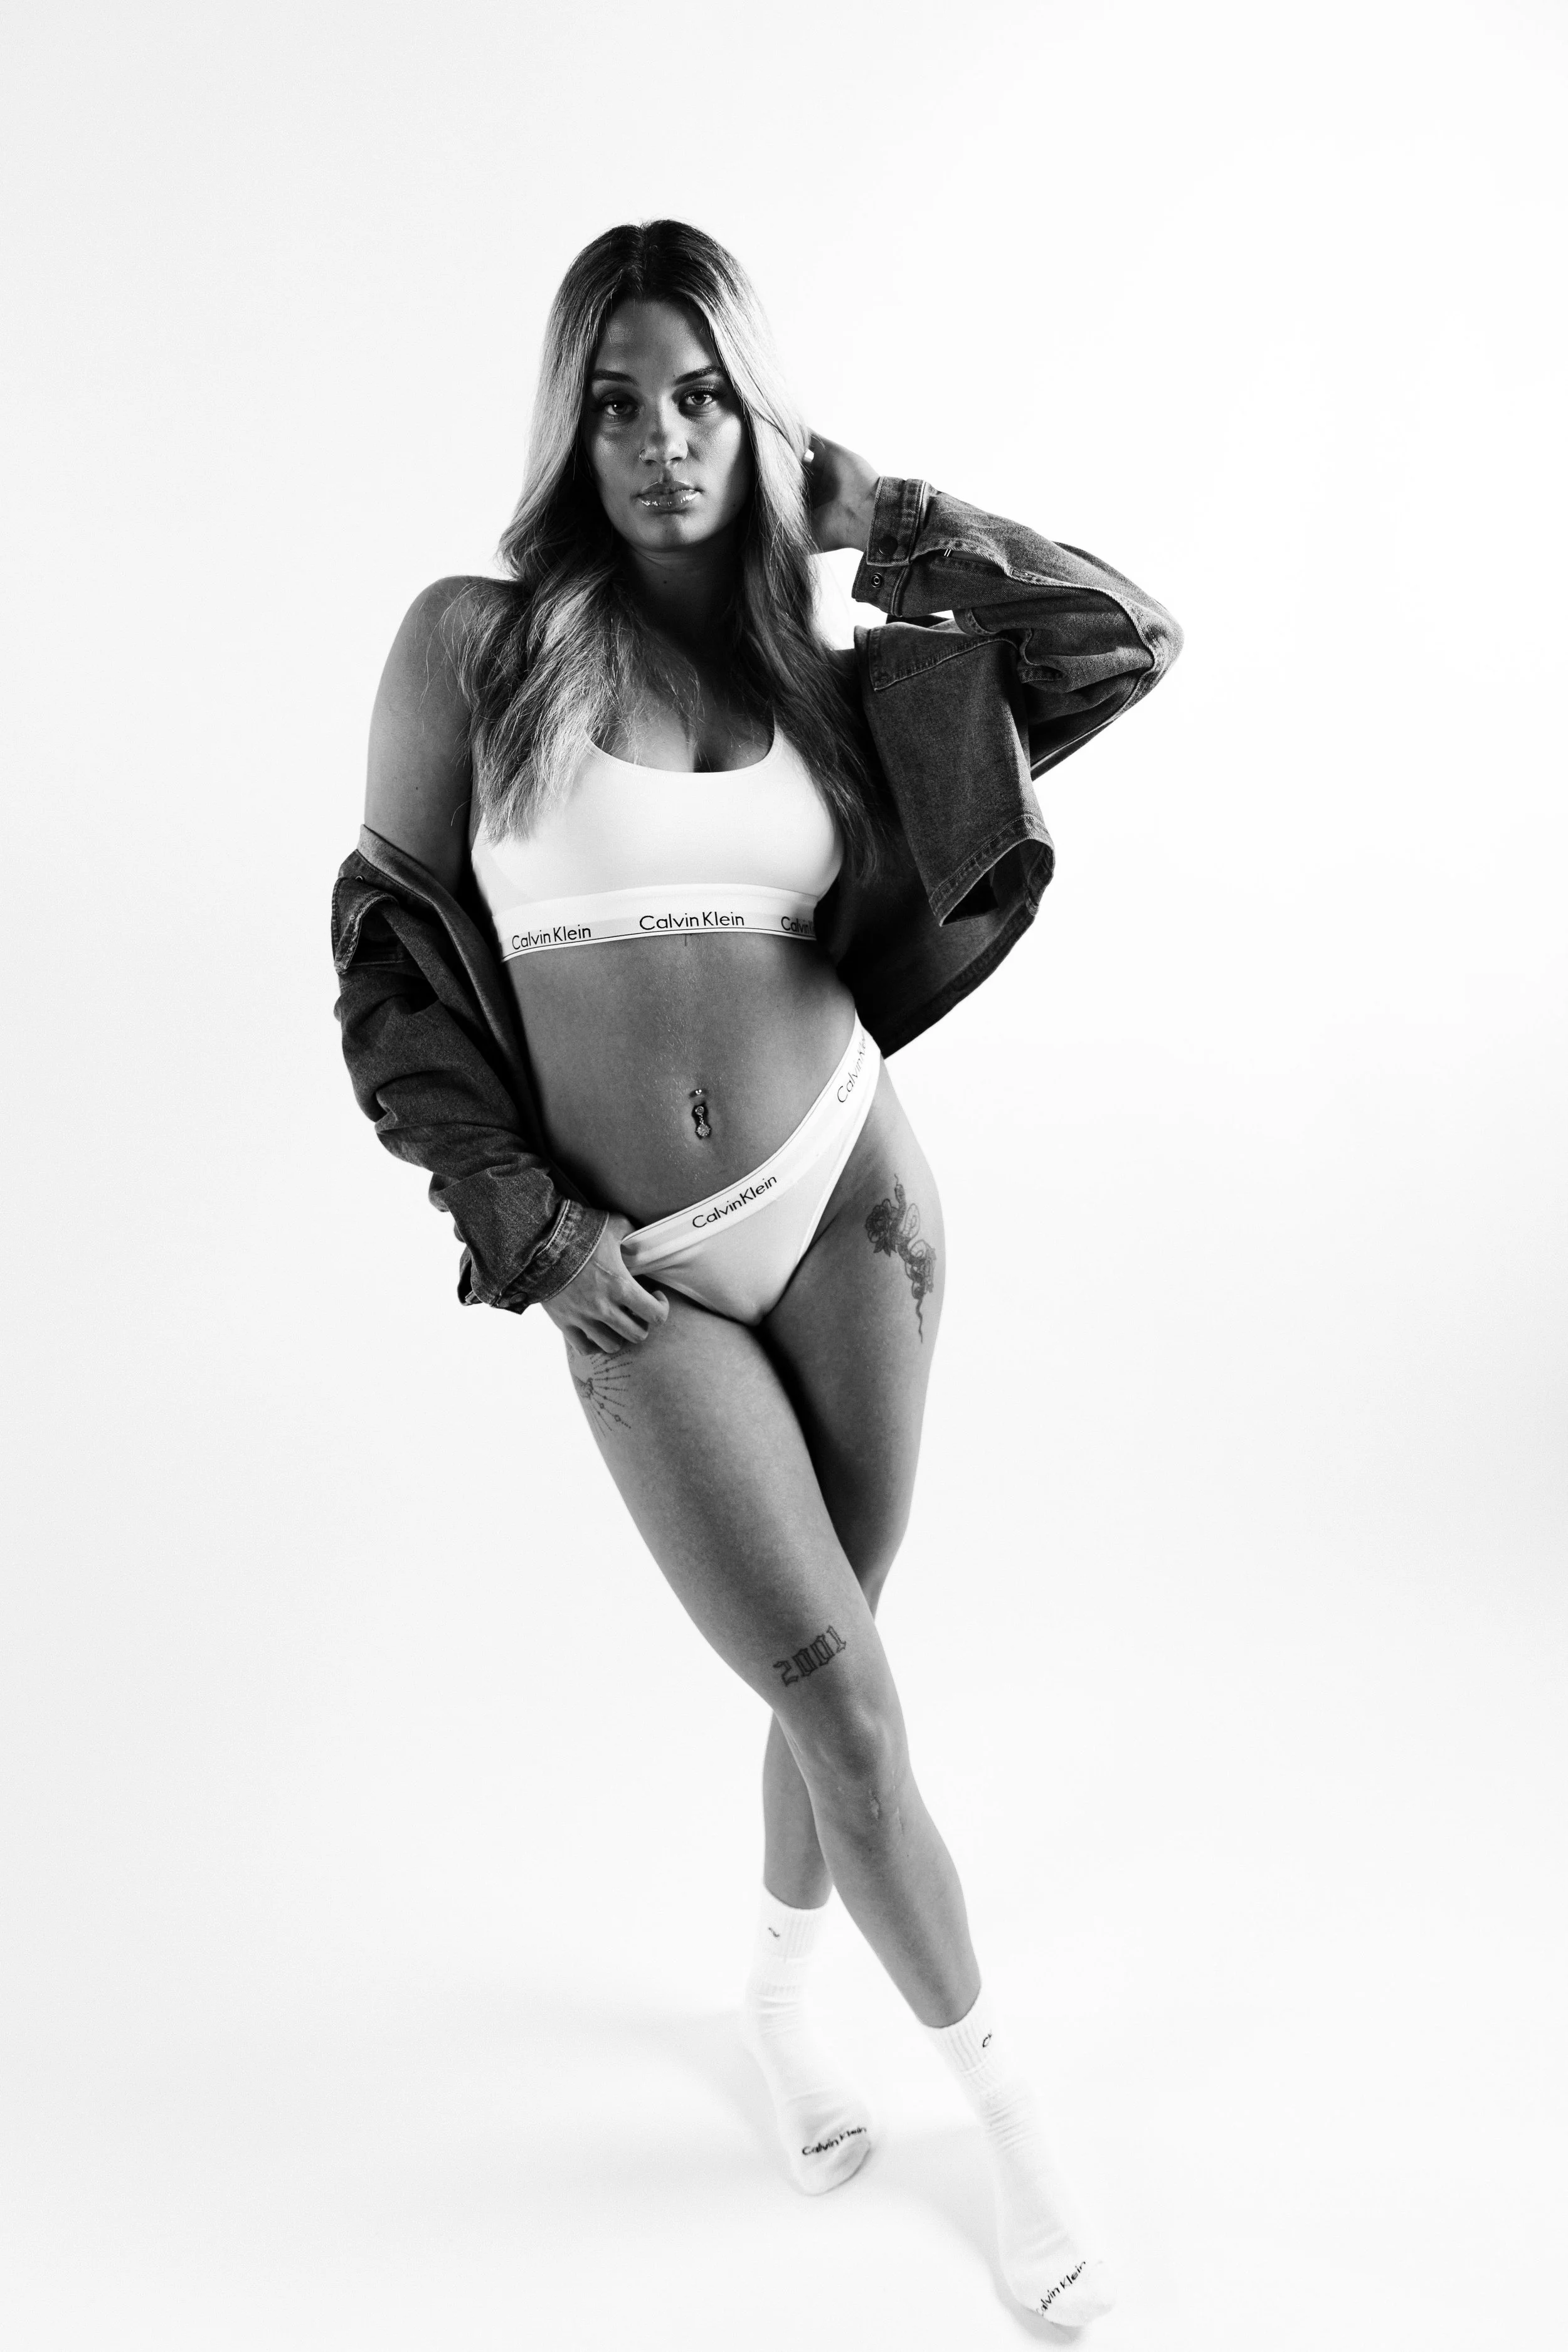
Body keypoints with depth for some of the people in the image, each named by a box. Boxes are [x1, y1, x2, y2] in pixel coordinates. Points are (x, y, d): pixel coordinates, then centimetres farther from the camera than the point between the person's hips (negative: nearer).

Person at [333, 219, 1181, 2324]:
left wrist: (875, 515, 3)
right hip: (633, 1279, -2)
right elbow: (390, 962, -1)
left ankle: (782, 1987, 45)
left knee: (827, 1671, 14)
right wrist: (528, 1228, -6)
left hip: (849, 1195, 3)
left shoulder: (821, 672, 4)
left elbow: (1130, 642, 5)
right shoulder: (474, 640, -4)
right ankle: (1004, 2102, 25)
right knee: (844, 1694, 0)